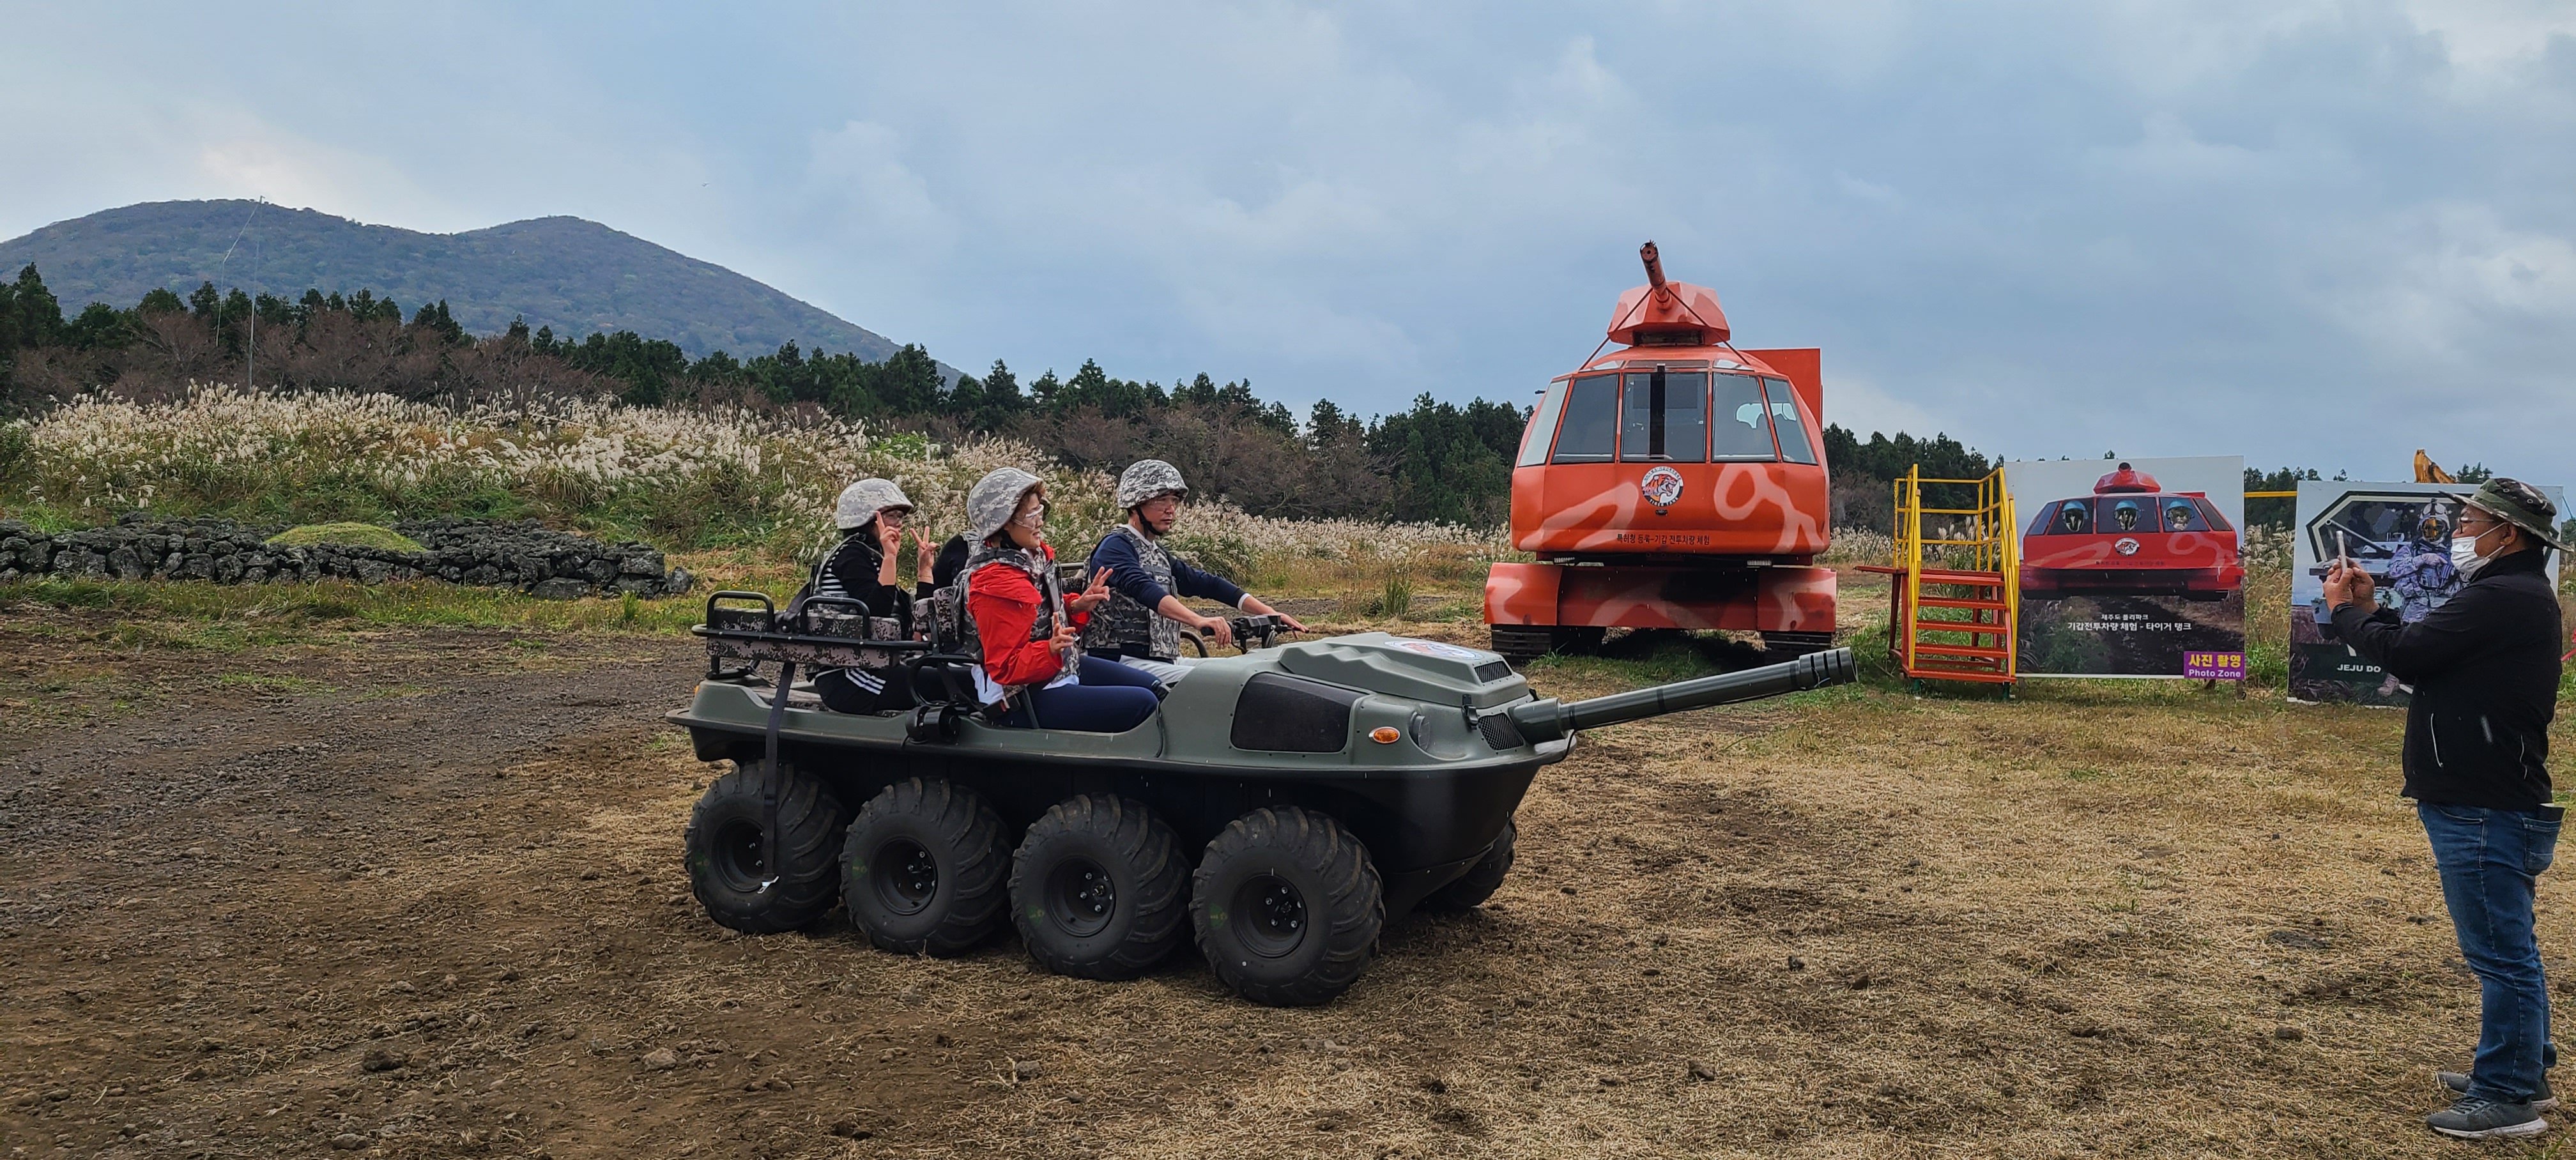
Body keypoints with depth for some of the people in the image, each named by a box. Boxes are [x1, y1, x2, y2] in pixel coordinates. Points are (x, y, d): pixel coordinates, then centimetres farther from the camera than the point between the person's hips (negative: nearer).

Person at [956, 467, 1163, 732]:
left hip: (1063, 667, 10)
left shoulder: (1035, 556, 2)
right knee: (1143, 705, -16)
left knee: (1153, 688, 16)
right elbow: (1006, 668, -24)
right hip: (1025, 700, -10)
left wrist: (1077, 607, 0)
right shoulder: (995, 585, -26)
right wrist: (1050, 650, -39)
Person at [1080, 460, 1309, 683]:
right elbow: (1144, 590, -24)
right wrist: (1199, 621, -40)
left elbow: (1206, 583, 17)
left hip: (1165, 662, 9)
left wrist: (1270, 613, 6)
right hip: (1123, 661, -9)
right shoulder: (1115, 547, -6)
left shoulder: (1159, 554, 22)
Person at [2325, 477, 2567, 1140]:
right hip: (2498, 804, 11)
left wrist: (2346, 612, -2)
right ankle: (2524, 1072, 32)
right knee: (2508, 948, 20)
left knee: (2501, 952, -4)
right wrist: (2371, 610, 13)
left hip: (2485, 811, -11)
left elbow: (2406, 655, -19)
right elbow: (2426, 656, 18)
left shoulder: (2500, 598, -19)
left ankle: (2508, 1099, 3)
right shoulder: (2519, 595, 17)